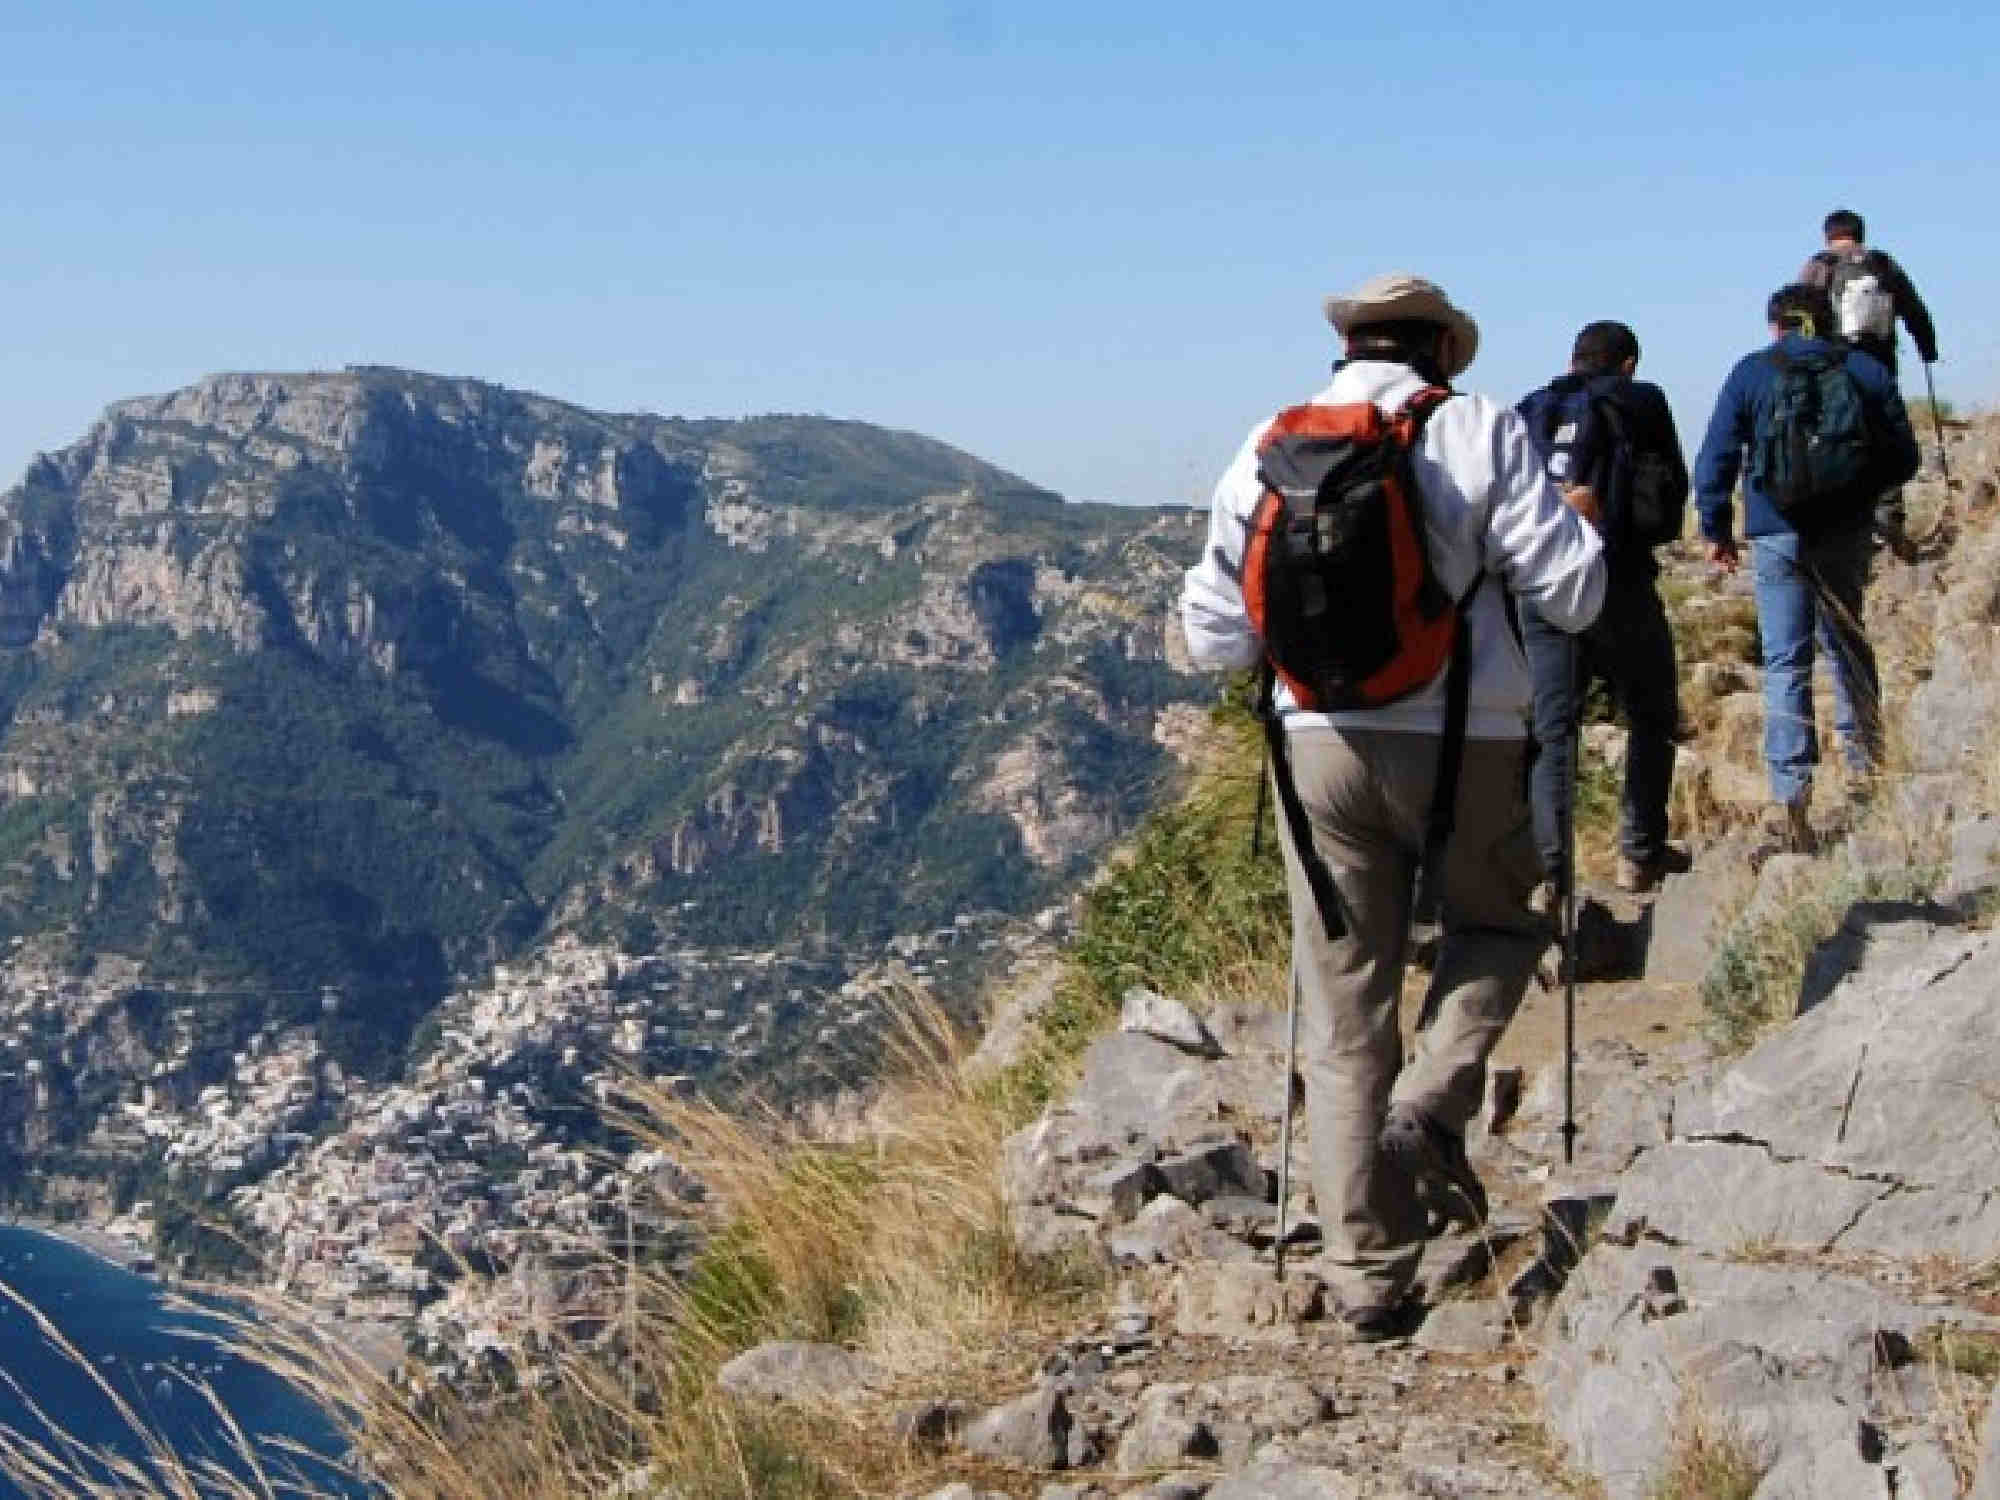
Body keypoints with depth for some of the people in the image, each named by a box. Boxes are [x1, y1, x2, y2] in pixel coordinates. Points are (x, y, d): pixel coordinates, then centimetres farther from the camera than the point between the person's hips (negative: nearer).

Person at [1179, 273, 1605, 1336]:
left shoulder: (1268, 450, 7)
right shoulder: (1478, 431, -2)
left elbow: (1214, 634, 9)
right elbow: (1571, 594, -3)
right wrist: (1576, 521, 18)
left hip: (1319, 742, 2)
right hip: (1461, 740, -2)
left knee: (1343, 1012, 9)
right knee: (1495, 926, 25)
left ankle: (1366, 1275, 11)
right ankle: (1431, 1108, 0)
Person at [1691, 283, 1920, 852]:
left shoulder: (1751, 372, 0)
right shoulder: (1868, 371, 5)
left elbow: (1716, 457, -3)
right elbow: (1903, 458, 7)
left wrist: (1717, 529, 6)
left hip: (1777, 533, -2)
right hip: (1847, 531, 2)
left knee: (1785, 660, -3)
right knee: (1847, 642, 21)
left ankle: (1788, 793, -13)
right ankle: (1864, 760, 28)